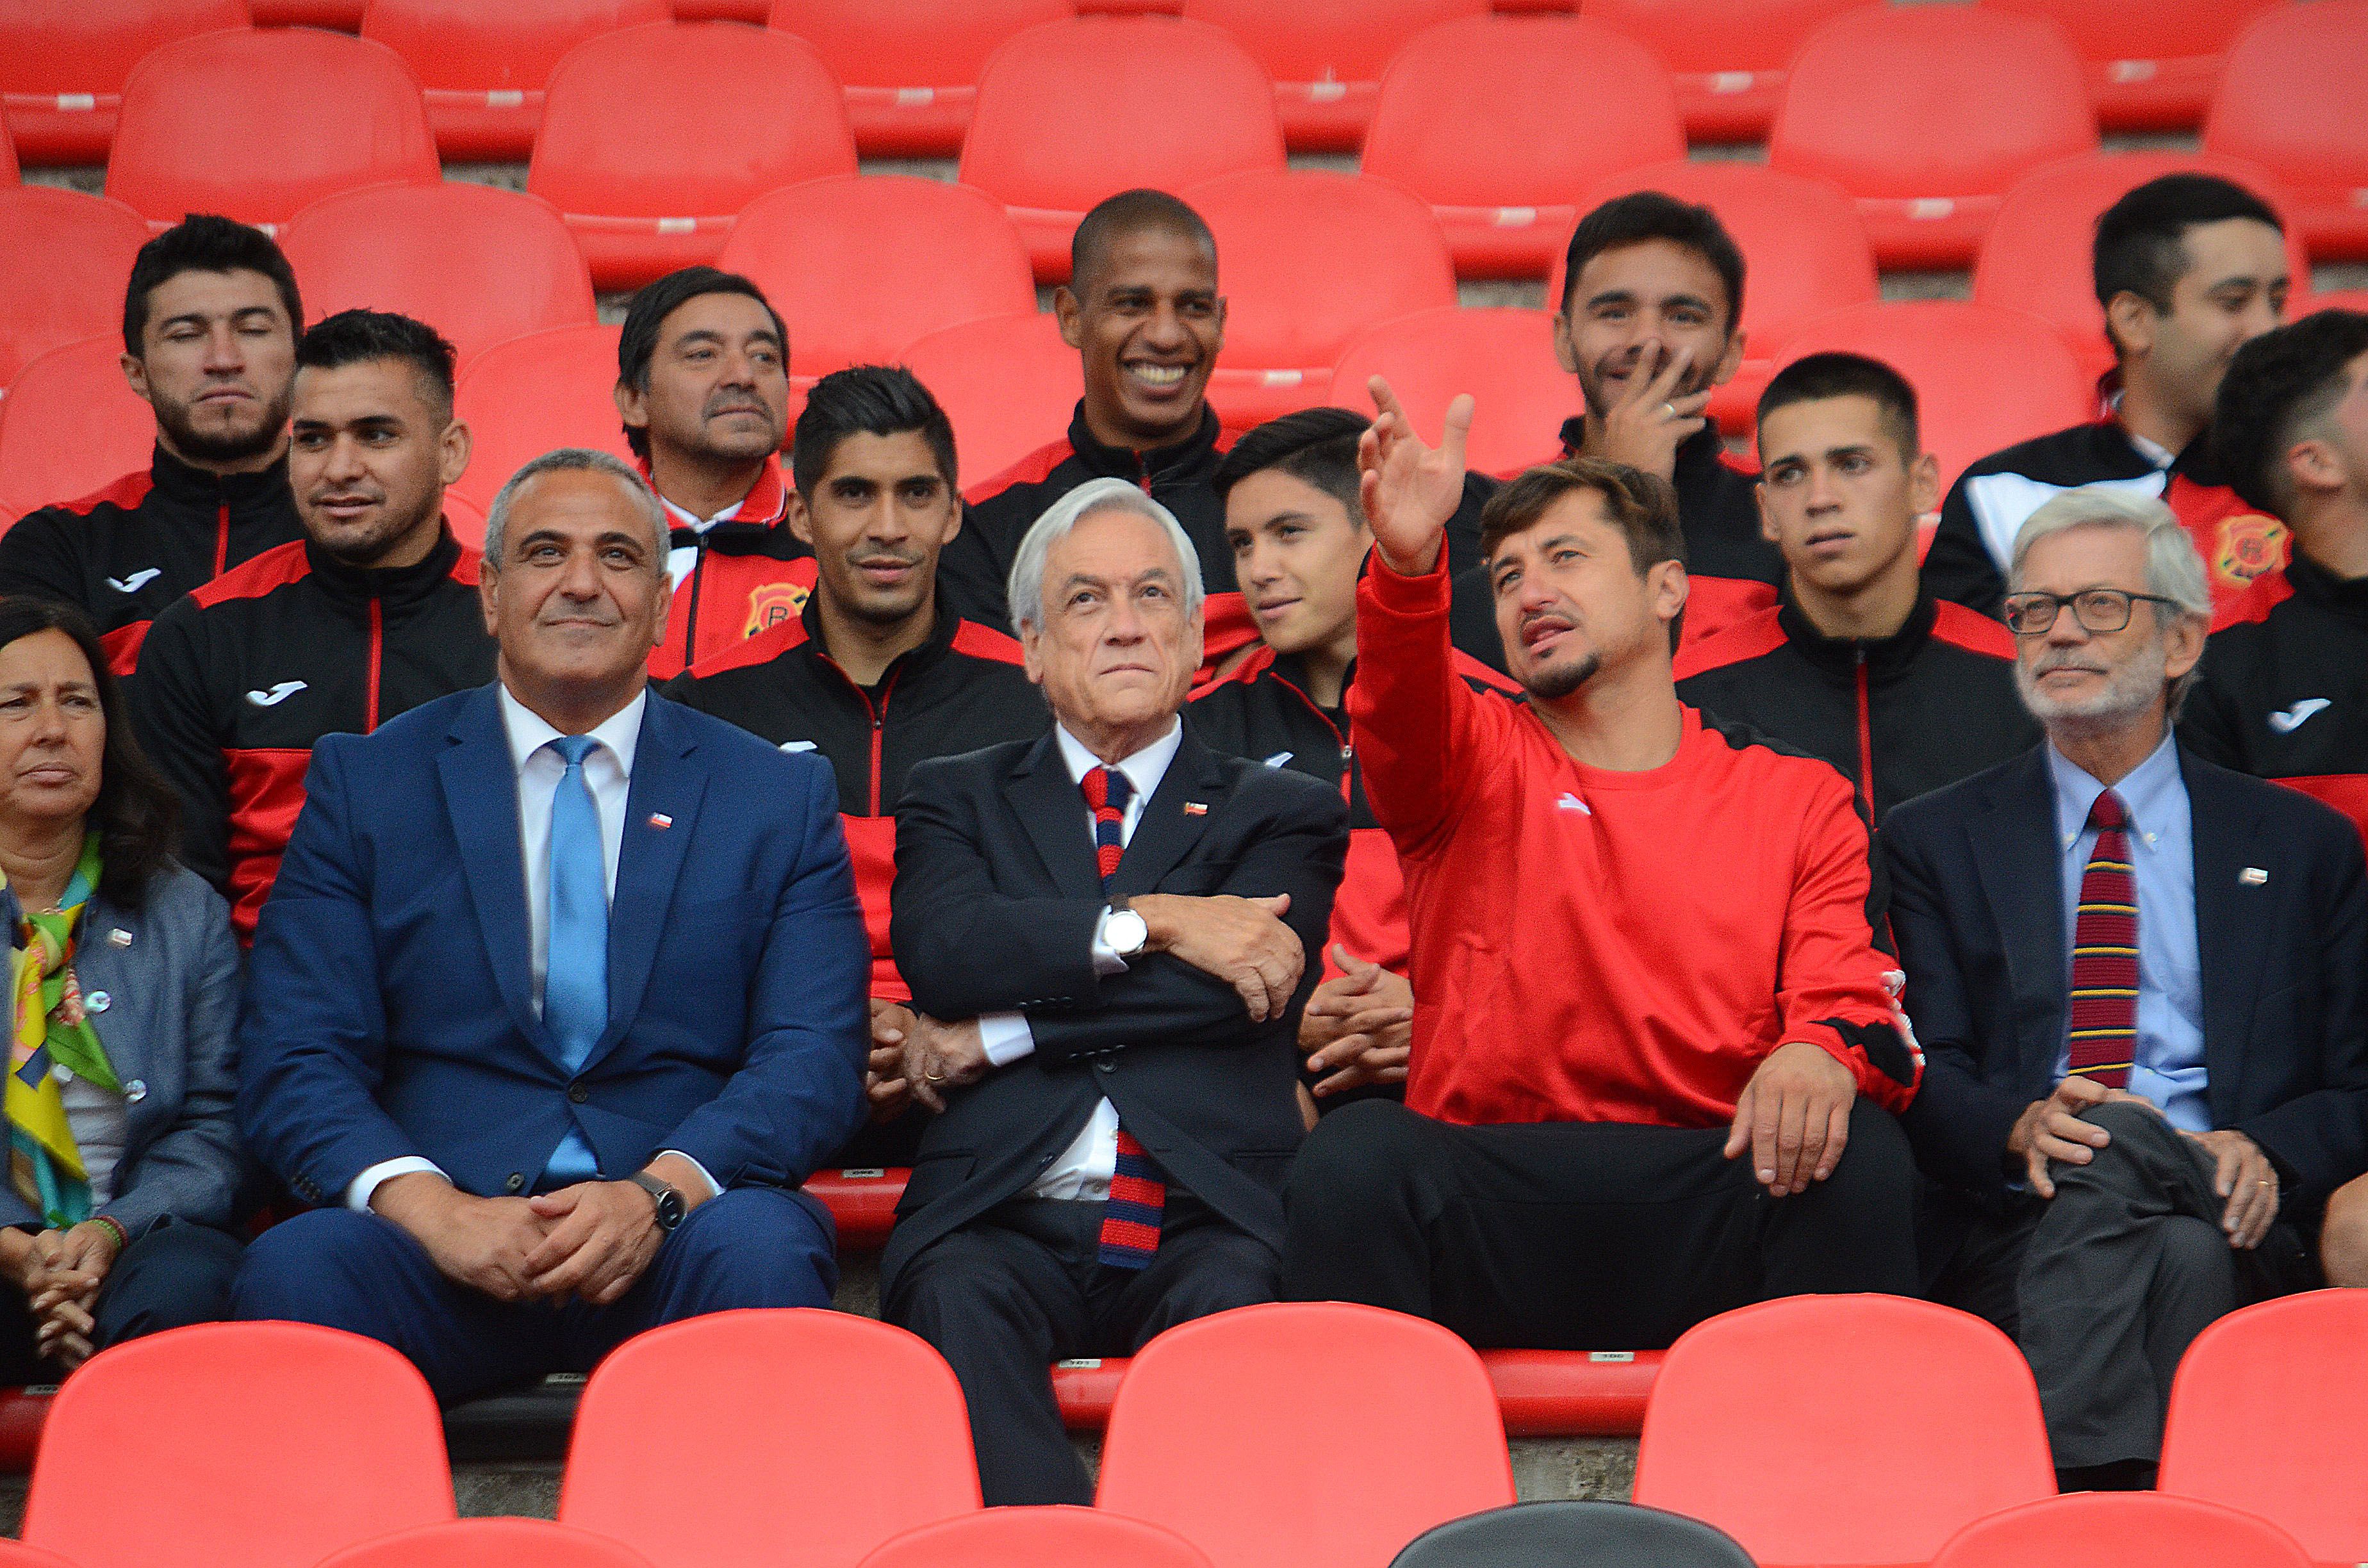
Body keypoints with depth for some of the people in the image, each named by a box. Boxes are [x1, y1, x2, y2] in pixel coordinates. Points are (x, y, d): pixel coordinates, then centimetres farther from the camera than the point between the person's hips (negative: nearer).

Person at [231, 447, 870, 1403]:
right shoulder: (364, 784, 13)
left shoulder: (780, 800, 14)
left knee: (762, 1253, -34)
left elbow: (813, 1060, 3)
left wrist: (658, 1193, -17)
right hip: (443, 1244, 0)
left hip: (679, 1233, 0)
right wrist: (430, 1208, -16)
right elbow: (293, 1062, 4)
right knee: (295, 1268, -32)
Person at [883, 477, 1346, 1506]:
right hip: (1005, 1218, 1)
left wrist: (996, 1035, -2)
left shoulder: (1283, 812, 20)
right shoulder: (959, 797, 24)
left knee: (1230, 1307, -35)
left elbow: (1248, 992, -1)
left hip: (1204, 1224, 0)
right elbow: (939, 948, 0)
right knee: (955, 1299, -34)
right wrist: (1150, 920, -8)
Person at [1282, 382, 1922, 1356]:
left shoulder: (1798, 799, 16)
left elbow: (1848, 1001, 5)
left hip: (1711, 1199, 1)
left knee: (1858, 1150, -29)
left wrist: (1820, 1052, -21)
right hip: (1489, 1204, 0)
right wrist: (1407, 562, -32)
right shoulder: (1471, 763, 15)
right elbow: (1401, 706, -9)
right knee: (1356, 1150, -30)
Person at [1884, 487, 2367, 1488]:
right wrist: (2017, 1126, -17)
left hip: (2235, 1227, 0)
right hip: (2016, 1234, 0)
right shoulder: (1934, 841, 19)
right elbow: (1923, 1068, 7)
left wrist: (2267, 1154, -11)